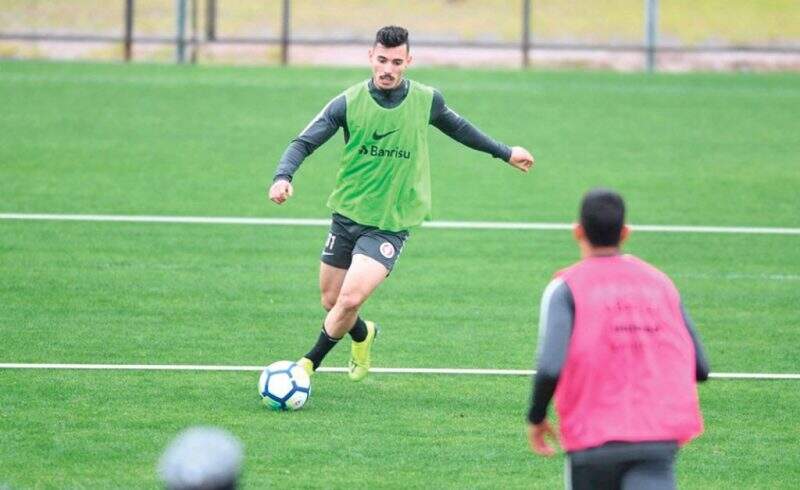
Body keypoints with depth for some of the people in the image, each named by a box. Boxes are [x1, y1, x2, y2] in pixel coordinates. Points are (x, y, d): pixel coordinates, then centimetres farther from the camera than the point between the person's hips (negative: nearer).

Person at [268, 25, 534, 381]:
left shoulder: (426, 101, -5)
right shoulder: (349, 102, -9)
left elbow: (457, 127, 16)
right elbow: (304, 143, -8)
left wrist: (505, 153, 27)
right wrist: (282, 176, -28)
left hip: (391, 225, -2)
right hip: (347, 215, 2)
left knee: (351, 299, -20)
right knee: (331, 301, 13)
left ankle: (310, 363, 2)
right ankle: (362, 335, 48)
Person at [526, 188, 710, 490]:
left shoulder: (566, 287, -2)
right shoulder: (659, 282, 11)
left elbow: (550, 366, -16)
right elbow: (699, 368, 12)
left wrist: (536, 418, 2)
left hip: (594, 439, -2)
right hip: (660, 436, 2)